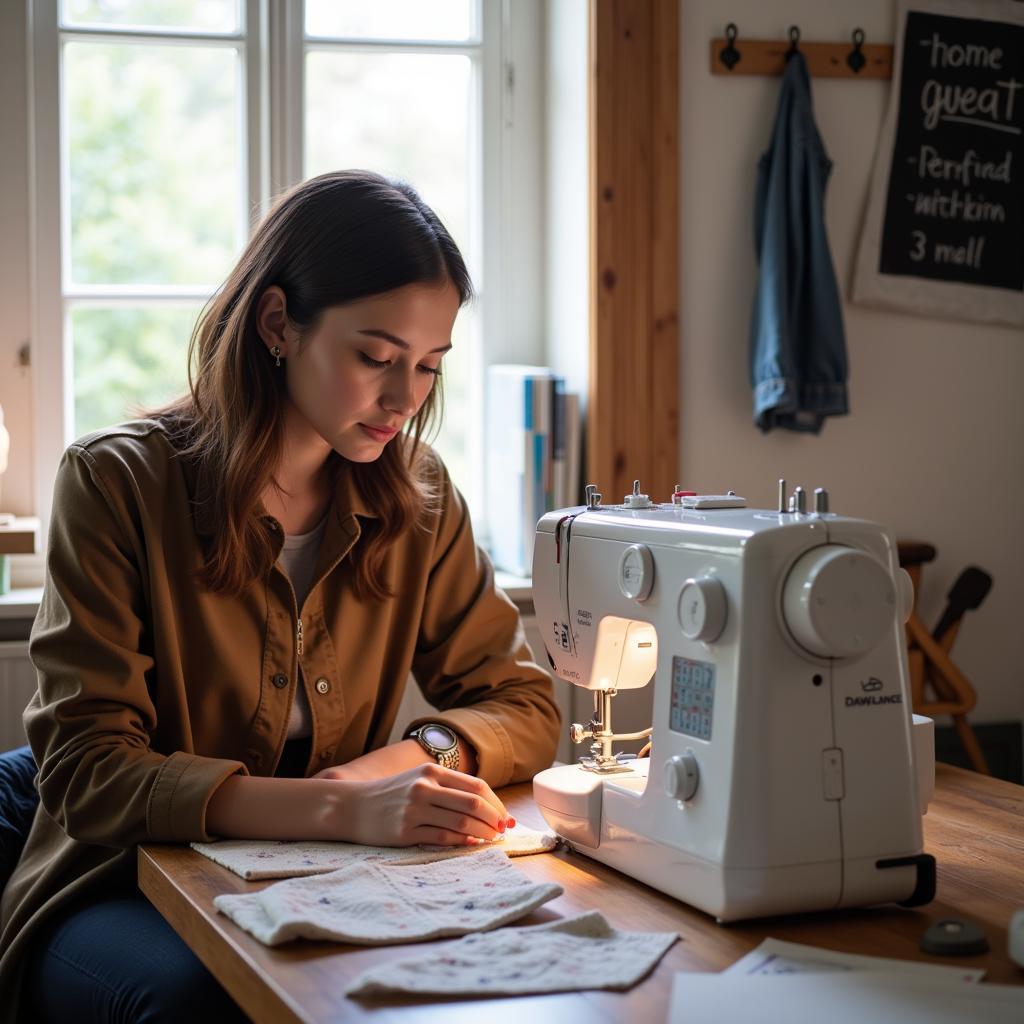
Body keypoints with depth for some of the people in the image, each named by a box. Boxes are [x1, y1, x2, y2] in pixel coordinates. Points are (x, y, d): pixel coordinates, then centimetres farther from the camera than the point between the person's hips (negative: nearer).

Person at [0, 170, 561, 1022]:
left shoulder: (415, 497, 3)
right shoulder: (118, 483, -11)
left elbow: (523, 704, 8)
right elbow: (90, 774, -18)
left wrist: (417, 753, -17)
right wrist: (343, 809, -33)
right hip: (124, 894, -3)